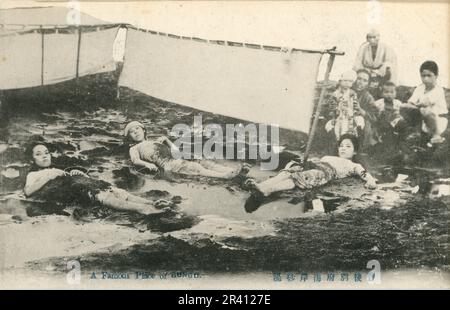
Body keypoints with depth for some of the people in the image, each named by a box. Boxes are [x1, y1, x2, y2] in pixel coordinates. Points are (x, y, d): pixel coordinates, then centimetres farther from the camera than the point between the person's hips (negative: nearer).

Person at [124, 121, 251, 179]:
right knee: (197, 168, -30)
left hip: (177, 159, 7)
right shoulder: (134, 148, 24)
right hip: (167, 164, -6)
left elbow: (175, 150, 32)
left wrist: (166, 139, 18)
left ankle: (237, 172, -37)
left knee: (205, 162, -19)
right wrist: (147, 164, -20)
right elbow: (135, 160, 1)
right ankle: (228, 176, -51)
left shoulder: (155, 142, 40)